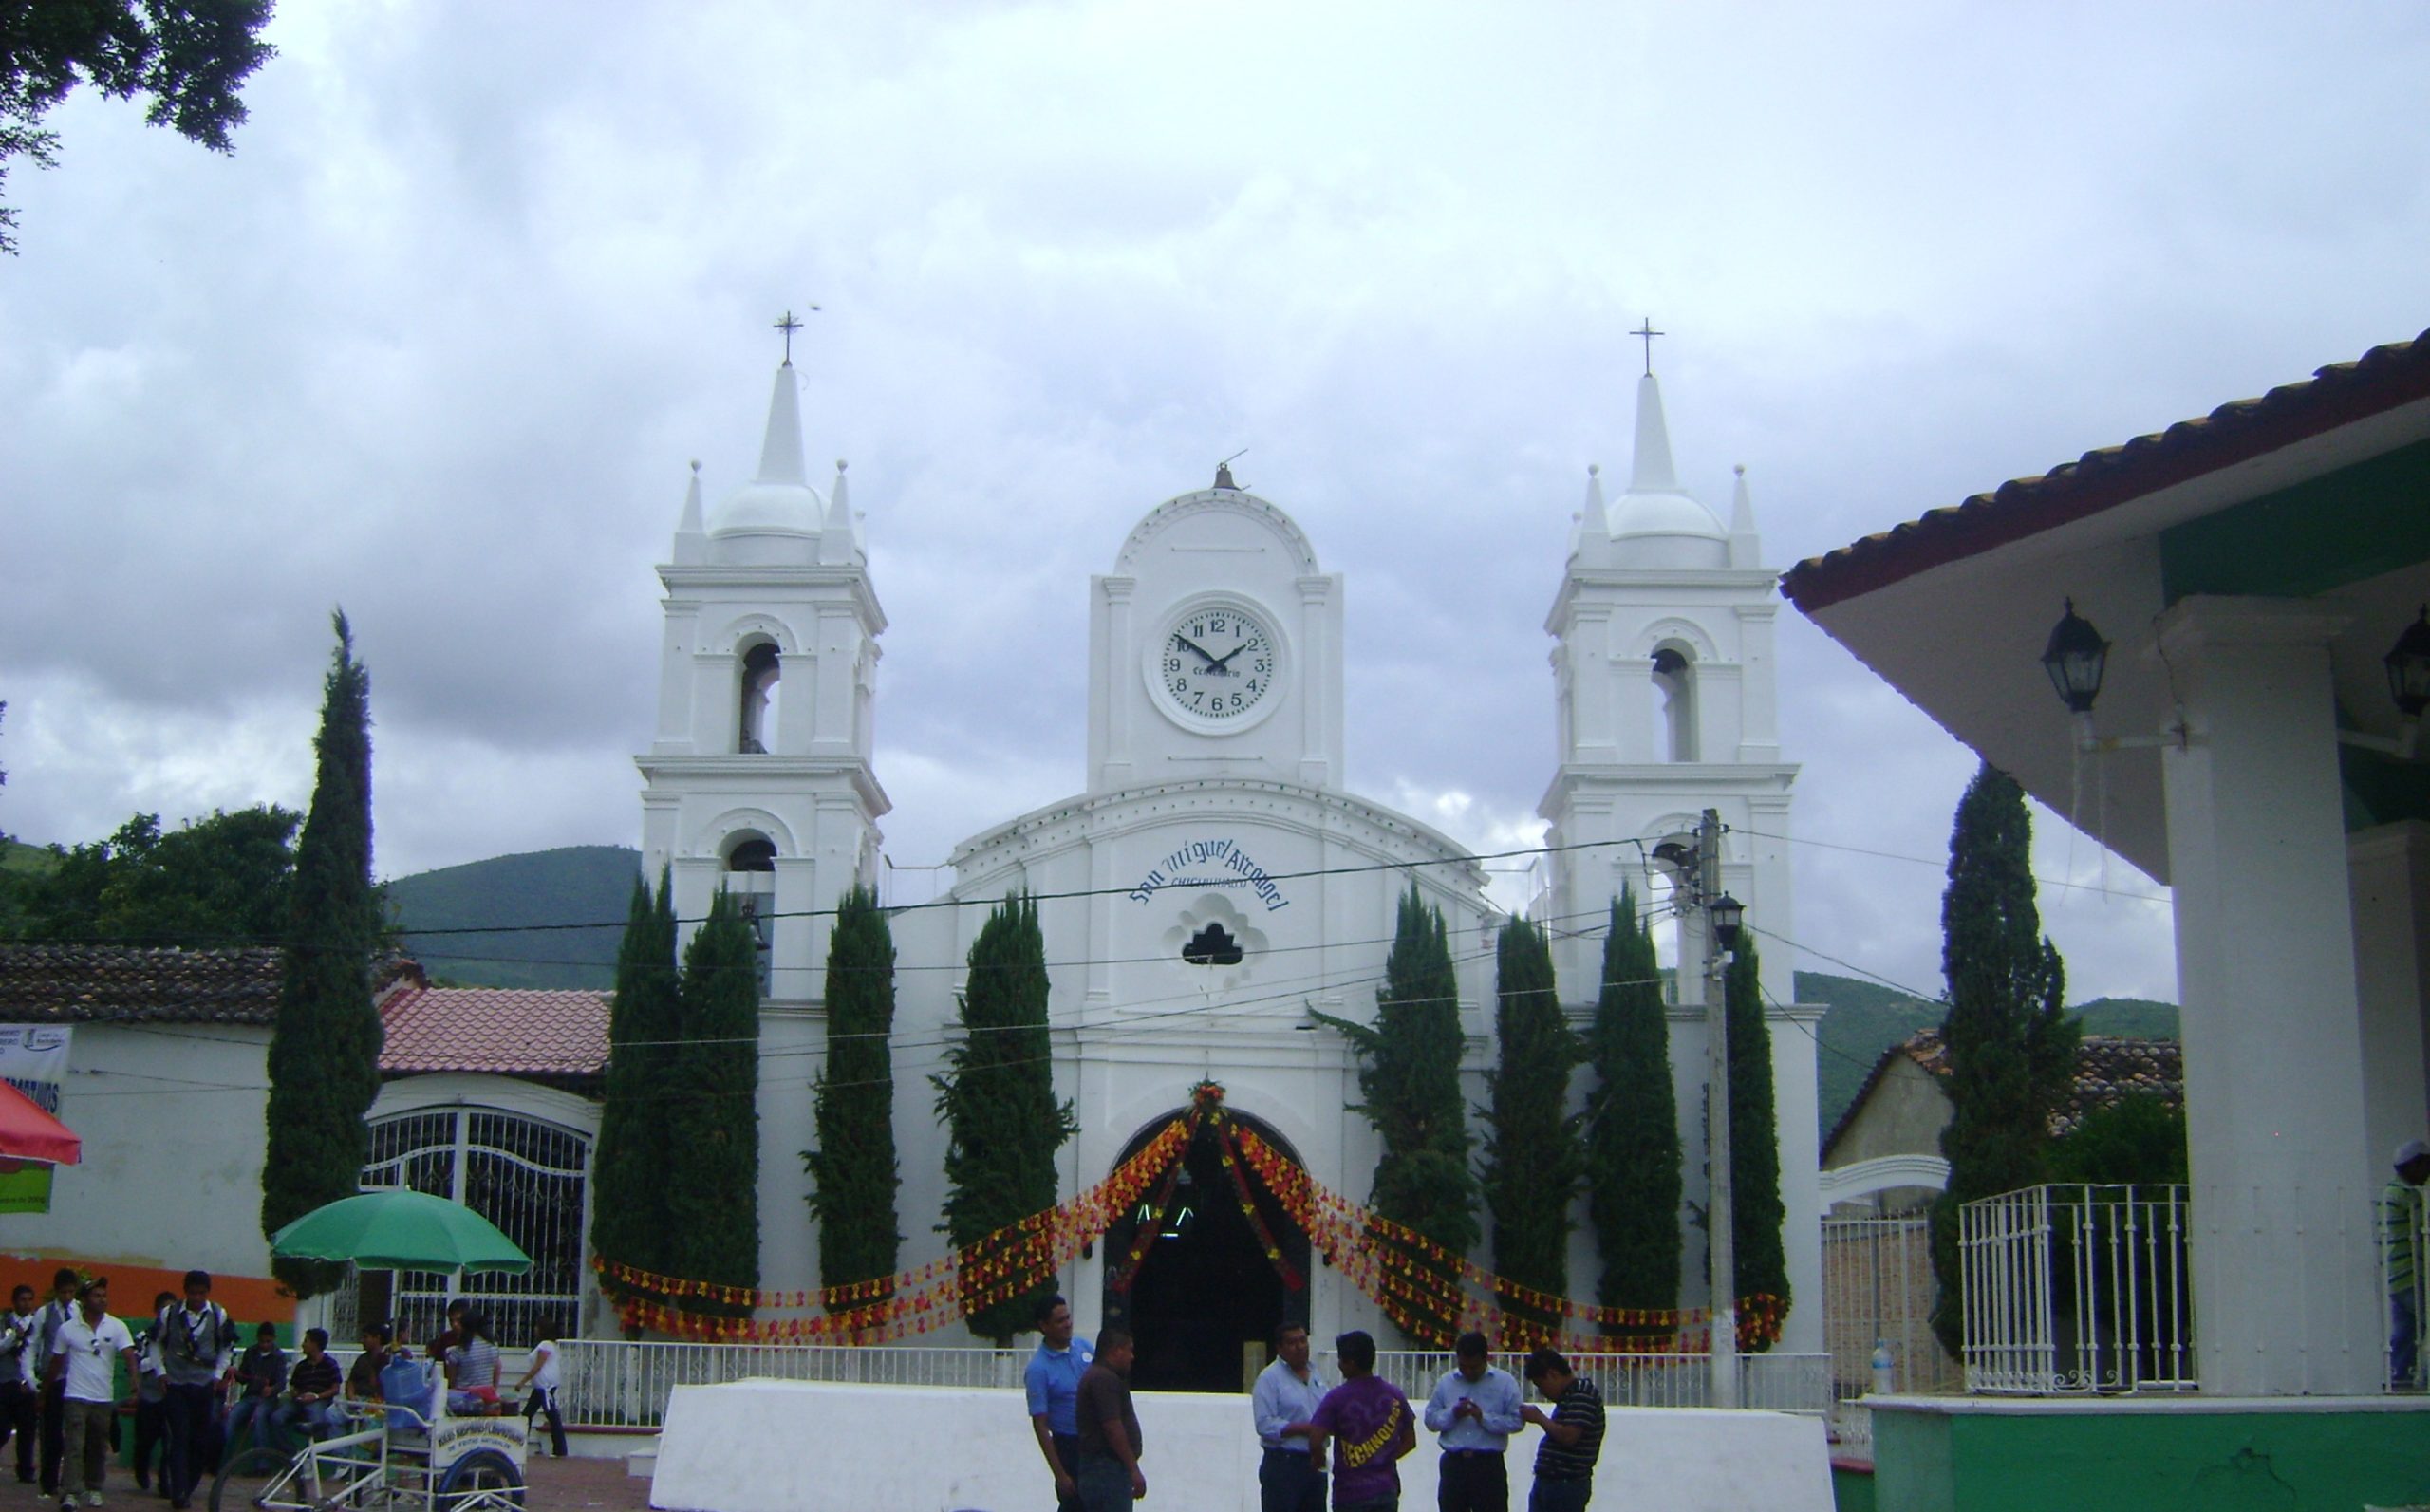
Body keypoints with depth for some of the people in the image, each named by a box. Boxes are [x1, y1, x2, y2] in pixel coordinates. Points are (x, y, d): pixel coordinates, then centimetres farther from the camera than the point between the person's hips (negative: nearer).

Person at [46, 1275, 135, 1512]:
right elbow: (56, 1361, 8)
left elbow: (129, 1355, -11)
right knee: (74, 1445, -11)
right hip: (76, 1395, -2)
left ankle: (94, 1489, 26)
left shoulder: (117, 1327, -2)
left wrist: (134, 1381, -26)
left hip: (104, 1397, 2)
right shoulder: (67, 1329, -1)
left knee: (98, 1447, 12)